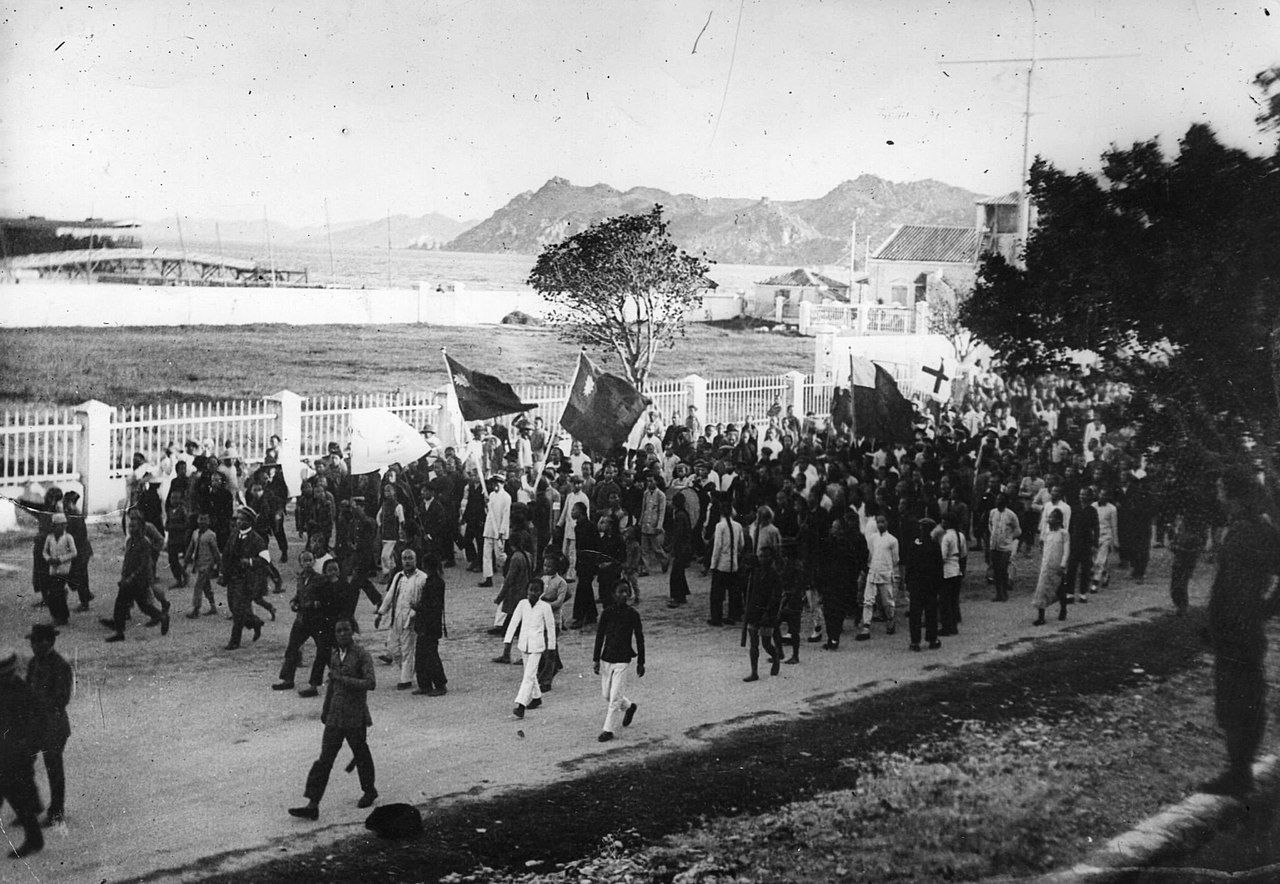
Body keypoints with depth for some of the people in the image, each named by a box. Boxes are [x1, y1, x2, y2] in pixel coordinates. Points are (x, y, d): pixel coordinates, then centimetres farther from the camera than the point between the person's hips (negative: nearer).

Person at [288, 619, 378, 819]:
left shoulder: (362, 655, -11)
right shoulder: (334, 655, 9)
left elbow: (371, 683, -22)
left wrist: (343, 679, -26)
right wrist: (325, 709, 26)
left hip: (355, 718, -5)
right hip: (335, 717, 5)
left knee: (361, 755, 13)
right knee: (324, 759, -1)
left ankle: (369, 792, 36)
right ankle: (312, 804, -4)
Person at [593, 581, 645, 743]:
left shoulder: (632, 614, -7)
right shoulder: (607, 612, -1)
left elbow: (639, 639, 0)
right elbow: (599, 636, 4)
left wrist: (640, 663, 1)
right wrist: (596, 659, 1)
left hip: (623, 659, -4)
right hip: (608, 658, 4)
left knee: (615, 696, -6)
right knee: (606, 694, 12)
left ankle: (608, 729, 2)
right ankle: (629, 707, 39)